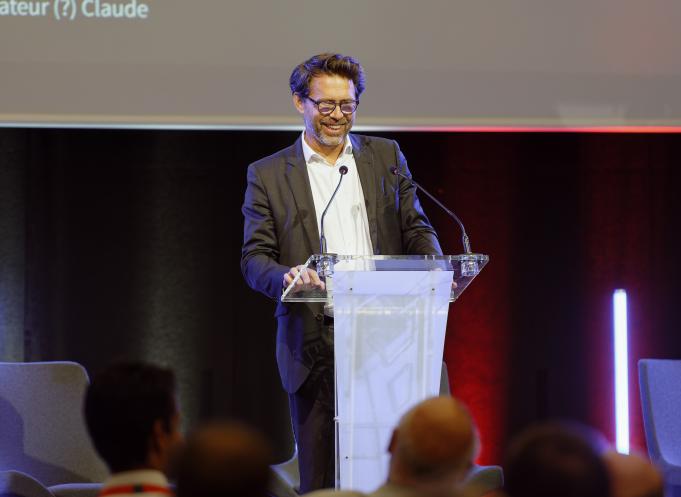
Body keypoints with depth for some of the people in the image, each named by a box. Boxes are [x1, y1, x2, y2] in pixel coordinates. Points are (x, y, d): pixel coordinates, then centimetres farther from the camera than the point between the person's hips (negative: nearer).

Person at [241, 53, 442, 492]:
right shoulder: (267, 175, 8)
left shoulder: (386, 157, 15)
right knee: (319, 478, 0)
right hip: (314, 344, -1)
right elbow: (254, 258, 2)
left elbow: (417, 229, 12)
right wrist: (287, 276, -21)